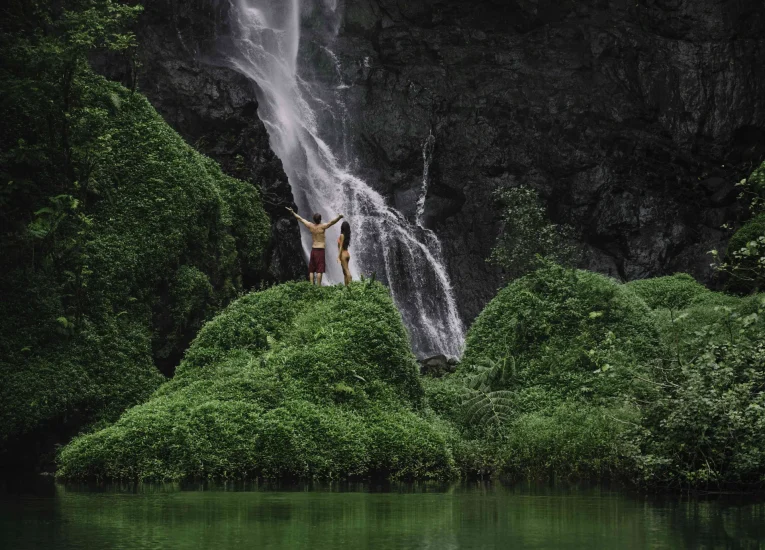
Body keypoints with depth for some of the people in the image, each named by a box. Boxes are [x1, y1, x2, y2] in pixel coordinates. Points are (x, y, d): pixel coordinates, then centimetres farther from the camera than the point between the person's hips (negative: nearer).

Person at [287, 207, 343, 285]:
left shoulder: (310, 226, 2)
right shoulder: (322, 226, -11)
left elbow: (300, 218, 13)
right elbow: (332, 222, -26)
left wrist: (293, 212, 23)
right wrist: (339, 217, -34)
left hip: (313, 249, 5)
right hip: (320, 250, -5)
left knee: (311, 270, 10)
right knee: (319, 270, -6)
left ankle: (311, 285, 5)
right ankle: (318, 286, -10)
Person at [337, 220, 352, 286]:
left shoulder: (342, 235, -13)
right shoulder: (347, 235, 9)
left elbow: (341, 246, -15)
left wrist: (338, 257, -15)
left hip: (343, 254, -8)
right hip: (347, 254, 8)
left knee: (346, 270, -11)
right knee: (345, 271, 11)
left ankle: (350, 284, -16)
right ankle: (346, 285, 10)